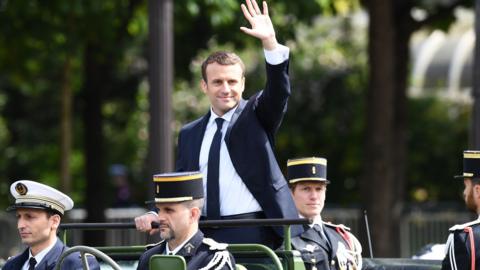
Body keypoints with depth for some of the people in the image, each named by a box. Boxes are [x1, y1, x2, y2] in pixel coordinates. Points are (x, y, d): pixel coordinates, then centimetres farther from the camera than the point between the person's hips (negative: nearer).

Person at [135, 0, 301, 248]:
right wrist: (156, 214, 0)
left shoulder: (256, 116, 7)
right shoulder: (190, 134, 17)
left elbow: (279, 91, -12)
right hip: (204, 235, 3)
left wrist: (270, 42, -27)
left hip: (252, 234, -3)